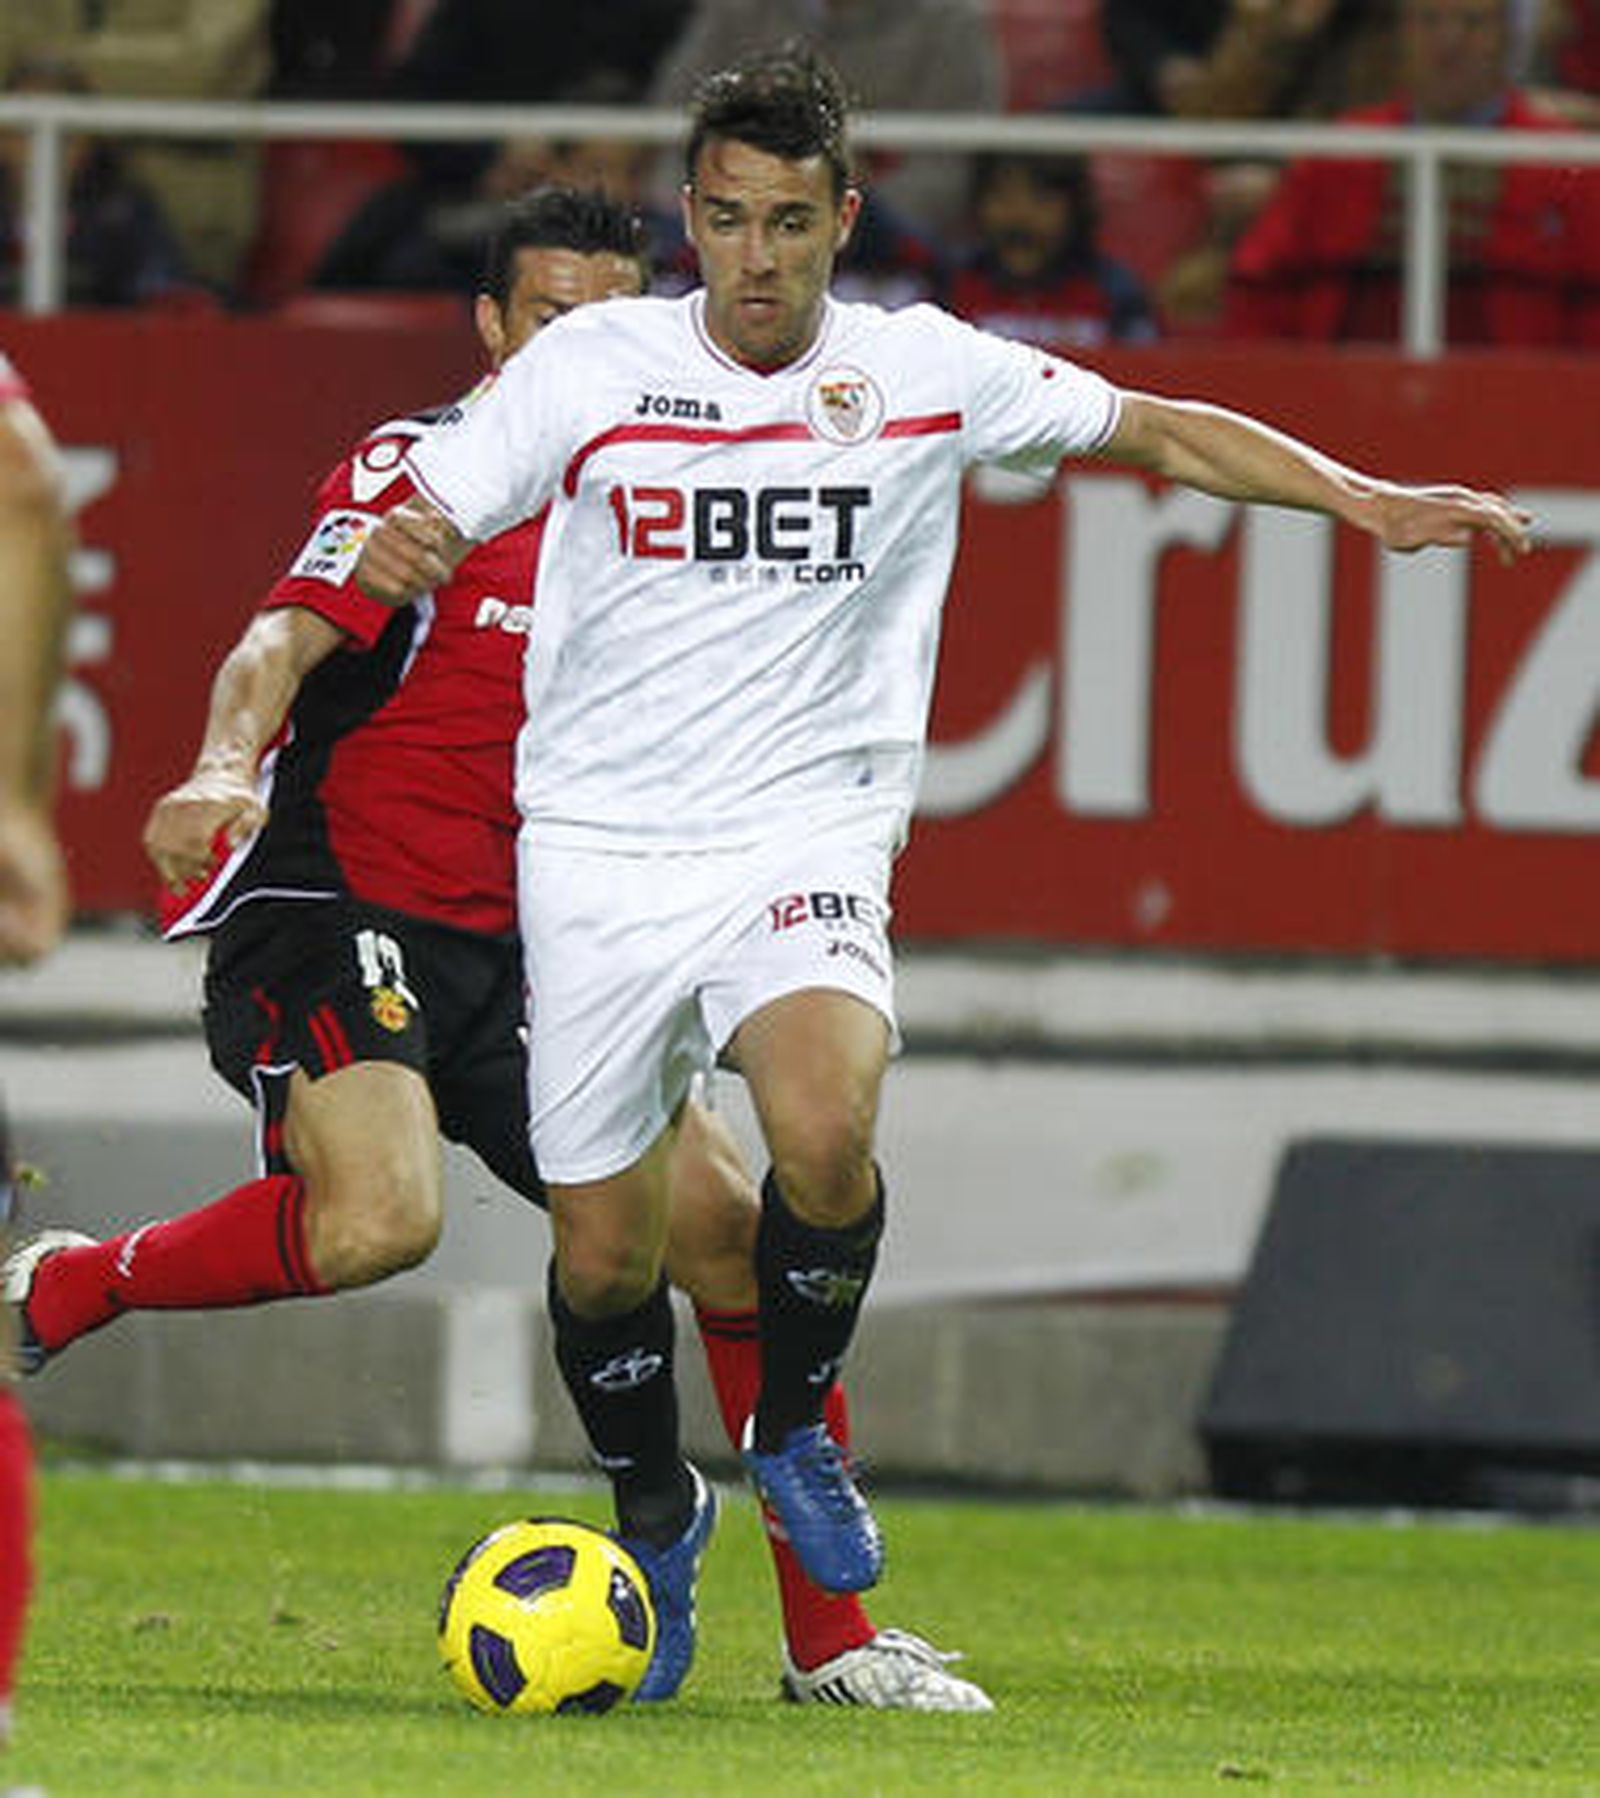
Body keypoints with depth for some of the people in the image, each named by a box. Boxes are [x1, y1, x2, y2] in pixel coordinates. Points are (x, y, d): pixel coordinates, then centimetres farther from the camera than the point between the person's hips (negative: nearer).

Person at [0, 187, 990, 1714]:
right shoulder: (421, 469, -7)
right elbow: (289, 635, -22)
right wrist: (226, 768, -42)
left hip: (505, 955, 7)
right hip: (327, 911, -7)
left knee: (726, 1227, -3)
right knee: (380, 1217, -33)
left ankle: (829, 1640, 6)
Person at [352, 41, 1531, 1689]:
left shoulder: (927, 375, 1)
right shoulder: (591, 367, -1)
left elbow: (1160, 430, 8)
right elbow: (418, 522, 1)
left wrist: (1368, 504, -1)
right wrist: (392, 552, -24)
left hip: (805, 849, -1)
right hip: (597, 854, 1)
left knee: (824, 1133, -29)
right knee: (603, 1260, 1)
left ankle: (794, 1431, -1)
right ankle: (654, 1513, 31)